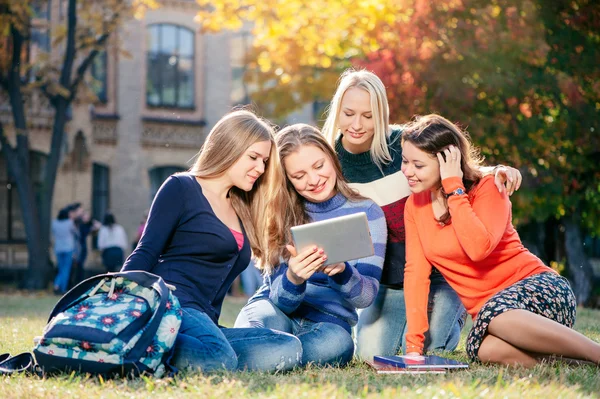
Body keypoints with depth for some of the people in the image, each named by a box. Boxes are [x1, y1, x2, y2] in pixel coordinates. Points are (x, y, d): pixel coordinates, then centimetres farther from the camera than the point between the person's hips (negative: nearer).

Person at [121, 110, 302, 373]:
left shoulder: (240, 209, 27)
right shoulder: (181, 188, 4)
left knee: (288, 348, -19)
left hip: (203, 319, 8)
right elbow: (145, 254, -3)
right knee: (220, 360, -38)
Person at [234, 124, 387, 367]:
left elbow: (365, 296, -7)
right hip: (276, 311, -1)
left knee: (336, 342, -37)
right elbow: (282, 299, -6)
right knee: (266, 322, -39)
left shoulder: (366, 213, -1)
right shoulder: (280, 215, 0)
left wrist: (342, 271, -31)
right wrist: (294, 278, -31)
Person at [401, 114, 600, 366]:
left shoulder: (487, 189, -9)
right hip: (488, 313, 4)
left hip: (539, 287, -3)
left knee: (495, 314, -40)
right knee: (485, 349, -35)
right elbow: (416, 271, 0)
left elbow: (478, 248, -29)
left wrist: (454, 187, -21)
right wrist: (414, 343, -10)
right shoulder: (415, 204, 7)